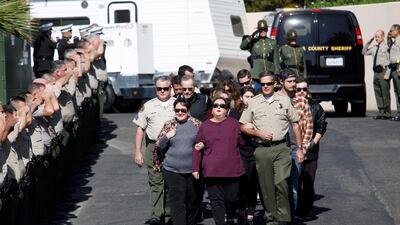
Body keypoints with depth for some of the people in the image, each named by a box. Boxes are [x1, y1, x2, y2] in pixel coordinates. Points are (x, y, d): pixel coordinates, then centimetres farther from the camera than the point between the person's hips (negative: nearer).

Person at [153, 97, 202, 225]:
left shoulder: (196, 124, 4)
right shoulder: (169, 125, 5)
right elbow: (159, 147, 8)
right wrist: (167, 137, -9)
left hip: (193, 170, 1)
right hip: (172, 170, -1)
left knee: (194, 200, 11)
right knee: (177, 201, -5)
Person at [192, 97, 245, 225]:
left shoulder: (234, 124, 6)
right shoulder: (205, 125, 7)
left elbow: (242, 142, 15)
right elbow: (197, 148, 8)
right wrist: (195, 168, 5)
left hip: (232, 169, 0)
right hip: (212, 170, 0)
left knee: (232, 198, 7)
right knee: (216, 200, -4)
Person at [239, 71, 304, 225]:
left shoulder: (284, 101, 9)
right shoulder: (252, 103, 8)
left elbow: (295, 125, 12)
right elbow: (243, 127, 10)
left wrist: (299, 148, 8)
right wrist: (258, 133, -7)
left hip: (281, 148, -1)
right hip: (262, 149, 1)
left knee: (281, 183, -13)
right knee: (266, 186, 3)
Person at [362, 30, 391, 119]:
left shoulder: (386, 47, -7)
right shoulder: (374, 47, 14)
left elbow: (390, 62, -11)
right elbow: (364, 52, 26)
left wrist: (387, 74, -17)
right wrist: (368, 43, 13)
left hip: (383, 72, -7)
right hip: (376, 72, 7)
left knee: (385, 93, -3)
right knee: (378, 93, 9)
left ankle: (387, 113, 2)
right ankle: (381, 112, 16)